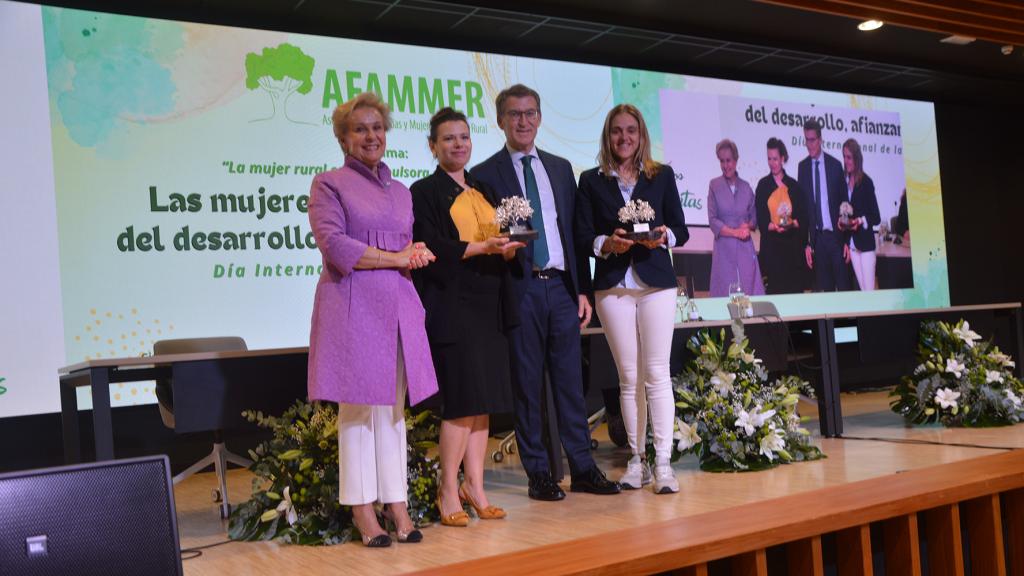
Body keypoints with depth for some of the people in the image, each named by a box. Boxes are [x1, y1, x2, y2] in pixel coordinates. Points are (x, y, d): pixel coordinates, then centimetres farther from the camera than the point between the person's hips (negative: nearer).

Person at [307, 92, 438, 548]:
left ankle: (396, 504, 12)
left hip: (398, 305, 5)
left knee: (393, 406, 6)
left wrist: (419, 253, -1)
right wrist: (396, 258, -8)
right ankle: (362, 510, 6)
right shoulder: (329, 184, 2)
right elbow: (334, 245, -10)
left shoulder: (400, 191, 20)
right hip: (353, 305, -5)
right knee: (357, 405, -2)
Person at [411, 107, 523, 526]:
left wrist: (509, 249, -3)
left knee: (483, 400, 5)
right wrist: (482, 247, -21)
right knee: (462, 398, -9)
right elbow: (431, 248, -11)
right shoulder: (425, 192, -1)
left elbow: (501, 245, 19)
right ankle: (448, 492, 2)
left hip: (488, 305, 6)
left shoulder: (483, 190, 19)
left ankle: (474, 486, 13)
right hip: (451, 306, -6)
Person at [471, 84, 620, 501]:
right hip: (520, 289, -4)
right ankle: (538, 473, 11)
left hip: (561, 286, 4)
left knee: (570, 380, 7)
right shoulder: (485, 174, 2)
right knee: (526, 383, 2)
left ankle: (582, 469, 14)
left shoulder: (560, 167, 16)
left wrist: (582, 289, 10)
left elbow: (575, 231, 15)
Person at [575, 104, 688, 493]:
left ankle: (663, 463, -3)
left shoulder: (662, 176, 10)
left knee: (656, 373, -5)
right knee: (629, 377, 4)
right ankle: (636, 459, 12)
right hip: (613, 286, 1)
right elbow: (582, 236, 4)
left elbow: (681, 230, 9)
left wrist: (663, 236, -12)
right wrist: (607, 243, -15)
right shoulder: (591, 180, 9)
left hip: (656, 284, 0)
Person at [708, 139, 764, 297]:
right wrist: (735, 232, -11)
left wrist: (748, 226, -6)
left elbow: (754, 217, 15)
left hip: (745, 248, 3)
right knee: (726, 294, -1)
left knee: (750, 292, 0)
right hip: (724, 248, -2)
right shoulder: (714, 185, 1)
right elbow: (713, 220, -3)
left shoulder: (745, 187, 9)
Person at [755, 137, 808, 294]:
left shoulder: (794, 185, 9)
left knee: (794, 288, -2)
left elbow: (803, 218, 6)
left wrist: (792, 224, -14)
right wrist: (773, 226, -18)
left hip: (793, 246, 1)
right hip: (771, 246, -1)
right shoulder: (763, 185, 6)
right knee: (774, 289, -5)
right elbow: (760, 219, 0)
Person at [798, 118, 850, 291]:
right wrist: (806, 241, -2)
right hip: (817, 236, 1)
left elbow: (844, 201, 2)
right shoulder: (802, 167, 5)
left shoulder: (835, 165, 1)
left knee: (843, 284, -1)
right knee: (823, 286, 6)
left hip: (836, 234, -1)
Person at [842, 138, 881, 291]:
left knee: (869, 289, -7)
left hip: (866, 243, -5)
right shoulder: (844, 181, 6)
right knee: (862, 289, 8)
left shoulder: (866, 182, -8)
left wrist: (861, 221, -22)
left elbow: (876, 217, -5)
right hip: (852, 244, 5)